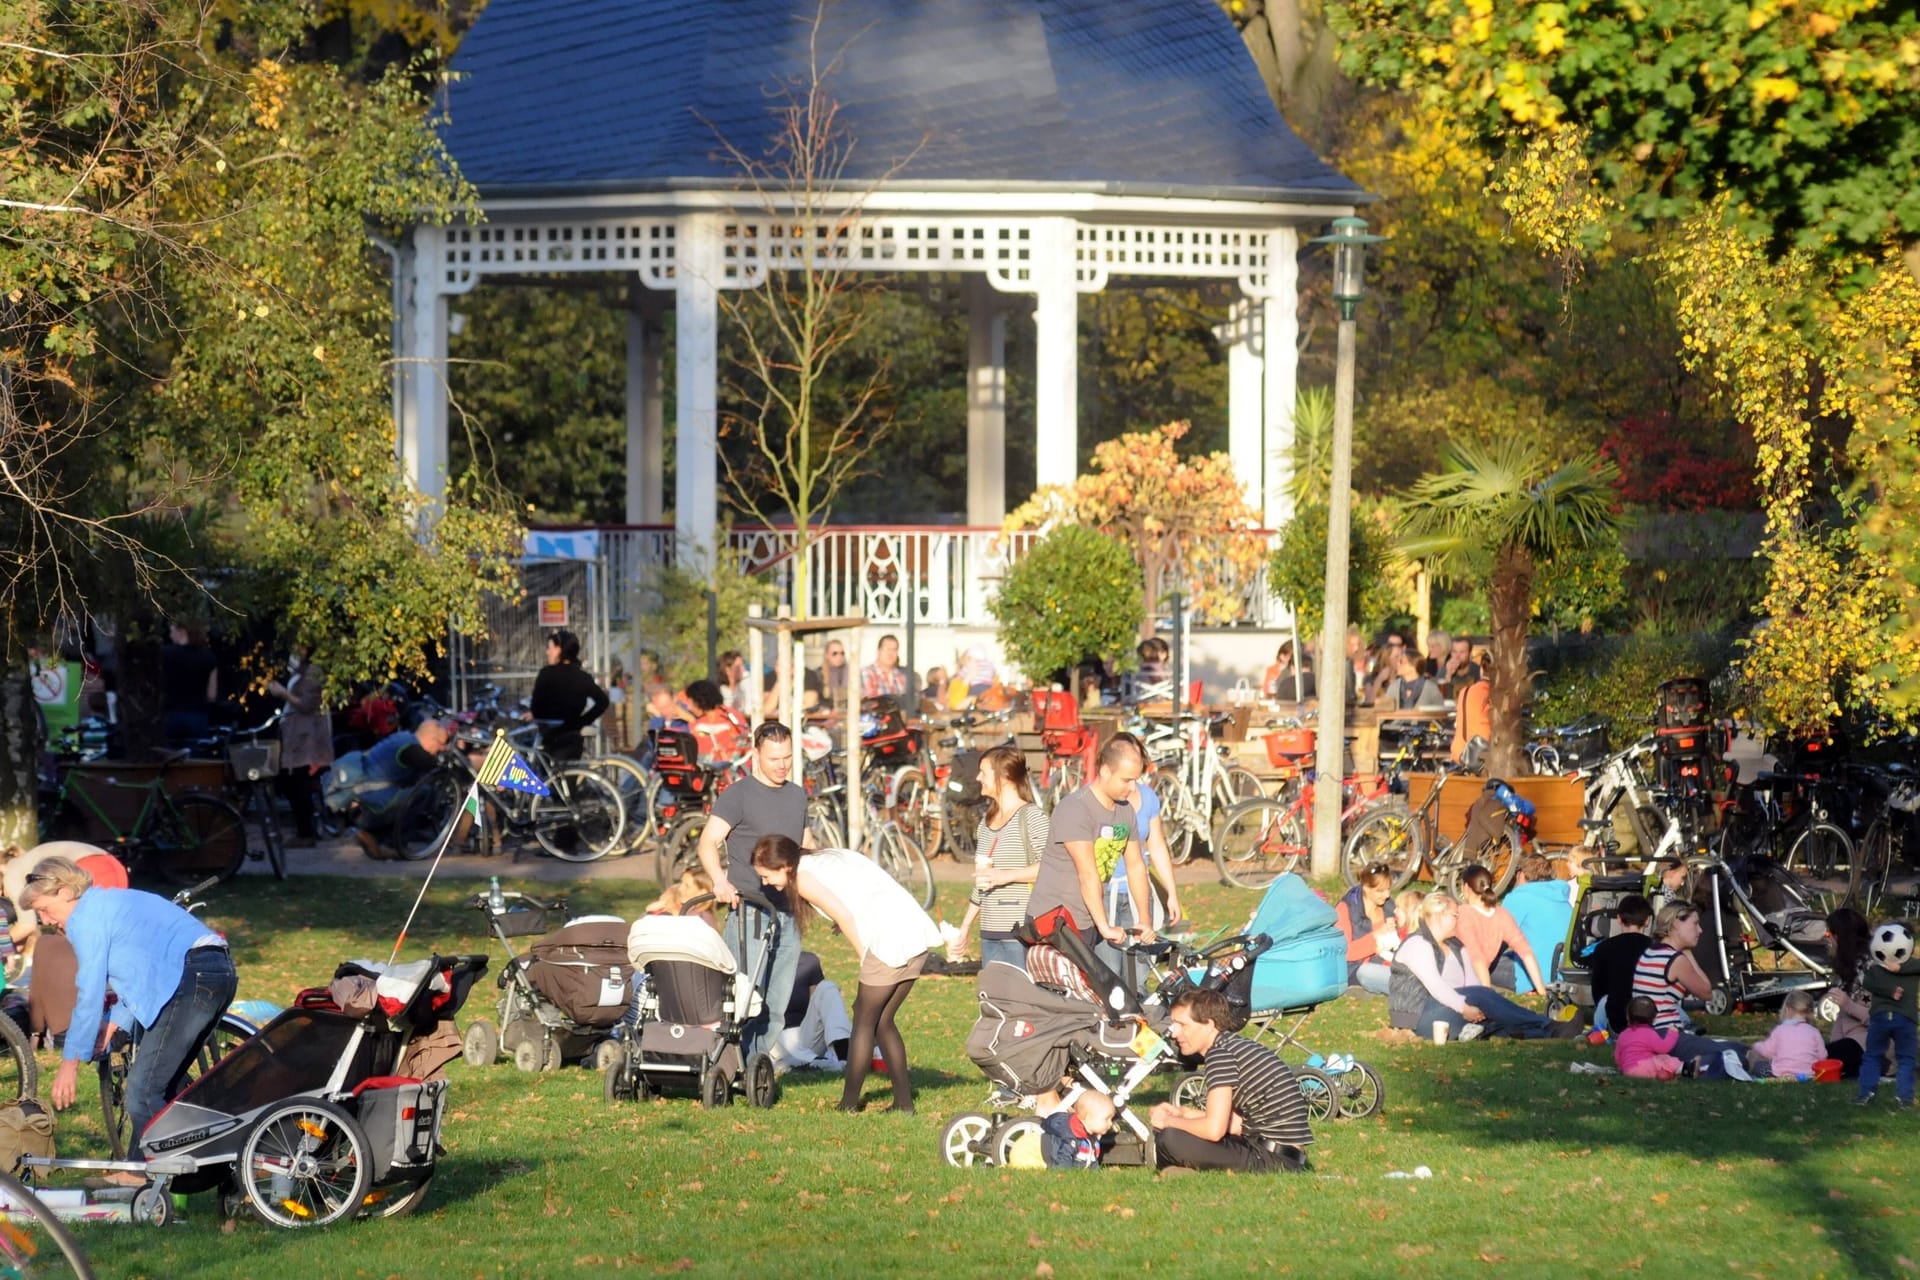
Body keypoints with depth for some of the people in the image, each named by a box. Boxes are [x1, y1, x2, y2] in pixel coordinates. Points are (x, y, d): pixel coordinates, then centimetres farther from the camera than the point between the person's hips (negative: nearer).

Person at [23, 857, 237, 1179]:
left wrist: (71, 1060, 0)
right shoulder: (112, 902, 27)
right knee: (167, 1080, 20)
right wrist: (116, 1021, 18)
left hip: (192, 980, -11)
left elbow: (89, 994, -6)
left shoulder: (86, 919, -3)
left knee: (144, 1089, -6)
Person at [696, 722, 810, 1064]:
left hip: (787, 914, 7)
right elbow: (708, 842, -18)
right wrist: (720, 880, -36)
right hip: (749, 910, -6)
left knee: (776, 1007, 6)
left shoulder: (797, 795, 16)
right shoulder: (737, 795, -6)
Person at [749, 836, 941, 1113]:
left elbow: (845, 917, -8)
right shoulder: (830, 857, 24)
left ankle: (850, 1102, 7)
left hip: (891, 938, -8)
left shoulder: (803, 877, -1)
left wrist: (866, 959, 0)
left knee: (865, 1020, 3)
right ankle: (903, 1101, 13)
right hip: (917, 931, 8)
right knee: (883, 1021, 15)